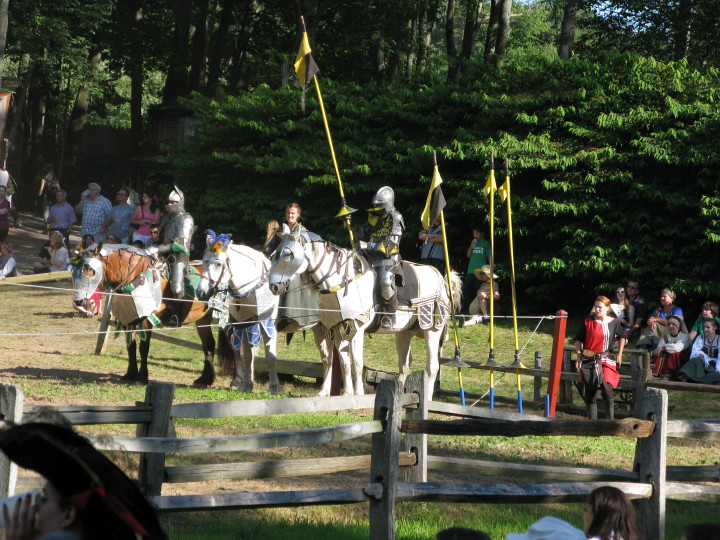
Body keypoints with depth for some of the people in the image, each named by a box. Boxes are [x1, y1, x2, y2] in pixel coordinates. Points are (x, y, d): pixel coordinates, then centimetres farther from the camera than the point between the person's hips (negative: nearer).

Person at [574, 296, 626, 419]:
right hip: (588, 361, 1)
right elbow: (578, 340, 7)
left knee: (607, 389, -16)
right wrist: (578, 357, -2)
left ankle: (610, 422, -10)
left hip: (605, 360, -1)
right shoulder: (587, 322, 0)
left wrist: (619, 355, 12)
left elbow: (622, 337, 18)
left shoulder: (613, 323, 2)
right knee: (590, 394, 5)